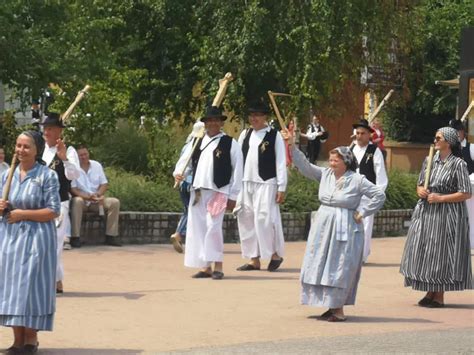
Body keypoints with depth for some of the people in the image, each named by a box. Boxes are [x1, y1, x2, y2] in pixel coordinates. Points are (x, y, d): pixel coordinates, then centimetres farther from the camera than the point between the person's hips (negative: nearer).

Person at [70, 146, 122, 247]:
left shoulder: (97, 165, 8)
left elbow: (104, 184, 7)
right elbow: (73, 189, -12)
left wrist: (98, 195, -15)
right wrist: (87, 196, -26)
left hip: (97, 200, 4)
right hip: (82, 198, -4)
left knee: (115, 202, -19)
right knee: (77, 201, -39)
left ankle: (111, 236, -16)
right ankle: (75, 237, -37)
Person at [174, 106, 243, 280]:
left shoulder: (230, 144, 1)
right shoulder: (197, 143, 15)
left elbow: (237, 171, -1)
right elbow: (185, 161, 16)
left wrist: (233, 196, -4)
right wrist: (178, 174, -7)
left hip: (217, 192, -5)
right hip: (197, 192, 5)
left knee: (213, 227, -14)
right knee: (197, 229, 5)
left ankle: (217, 267, -4)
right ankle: (205, 267, 13)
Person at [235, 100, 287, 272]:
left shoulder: (274, 136, -3)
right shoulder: (245, 134, 12)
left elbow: (281, 162, -4)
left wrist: (281, 188, -9)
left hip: (266, 184, -5)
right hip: (246, 183, 5)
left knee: (264, 218, -13)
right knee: (246, 220, 5)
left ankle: (275, 254, 7)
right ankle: (254, 259, 13)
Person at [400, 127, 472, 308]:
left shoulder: (458, 164, -8)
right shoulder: (429, 161, 9)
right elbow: (420, 184, 20)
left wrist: (440, 198, -16)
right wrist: (420, 191, -4)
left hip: (446, 215, -6)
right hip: (425, 213, 6)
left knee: (441, 253, -3)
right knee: (424, 251, 6)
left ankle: (439, 296, 5)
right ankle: (430, 292, 16)